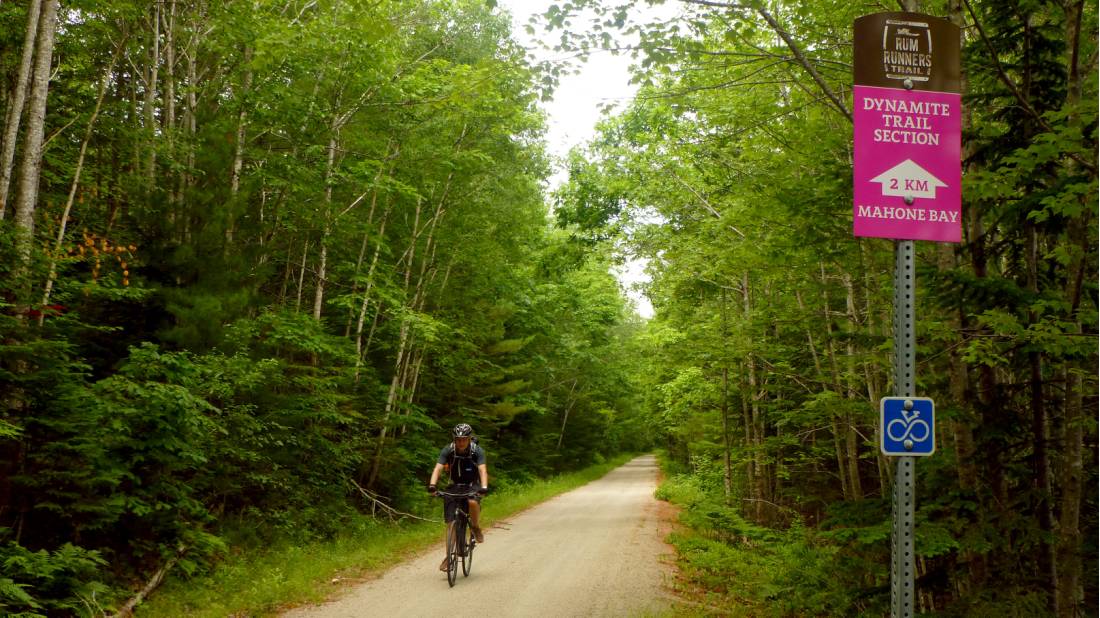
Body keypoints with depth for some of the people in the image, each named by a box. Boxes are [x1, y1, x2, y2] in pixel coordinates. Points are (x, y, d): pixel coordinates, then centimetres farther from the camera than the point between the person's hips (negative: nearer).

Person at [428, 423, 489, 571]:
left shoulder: (477, 451, -17)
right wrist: (432, 485, -44)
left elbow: (483, 470, -30)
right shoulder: (448, 450, -14)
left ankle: (475, 527, -6)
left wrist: (484, 487, -48)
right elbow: (438, 468, -26)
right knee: (451, 523, -7)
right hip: (454, 487, 1)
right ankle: (448, 556, 4)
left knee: (473, 502, -35)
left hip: (472, 486, -1)